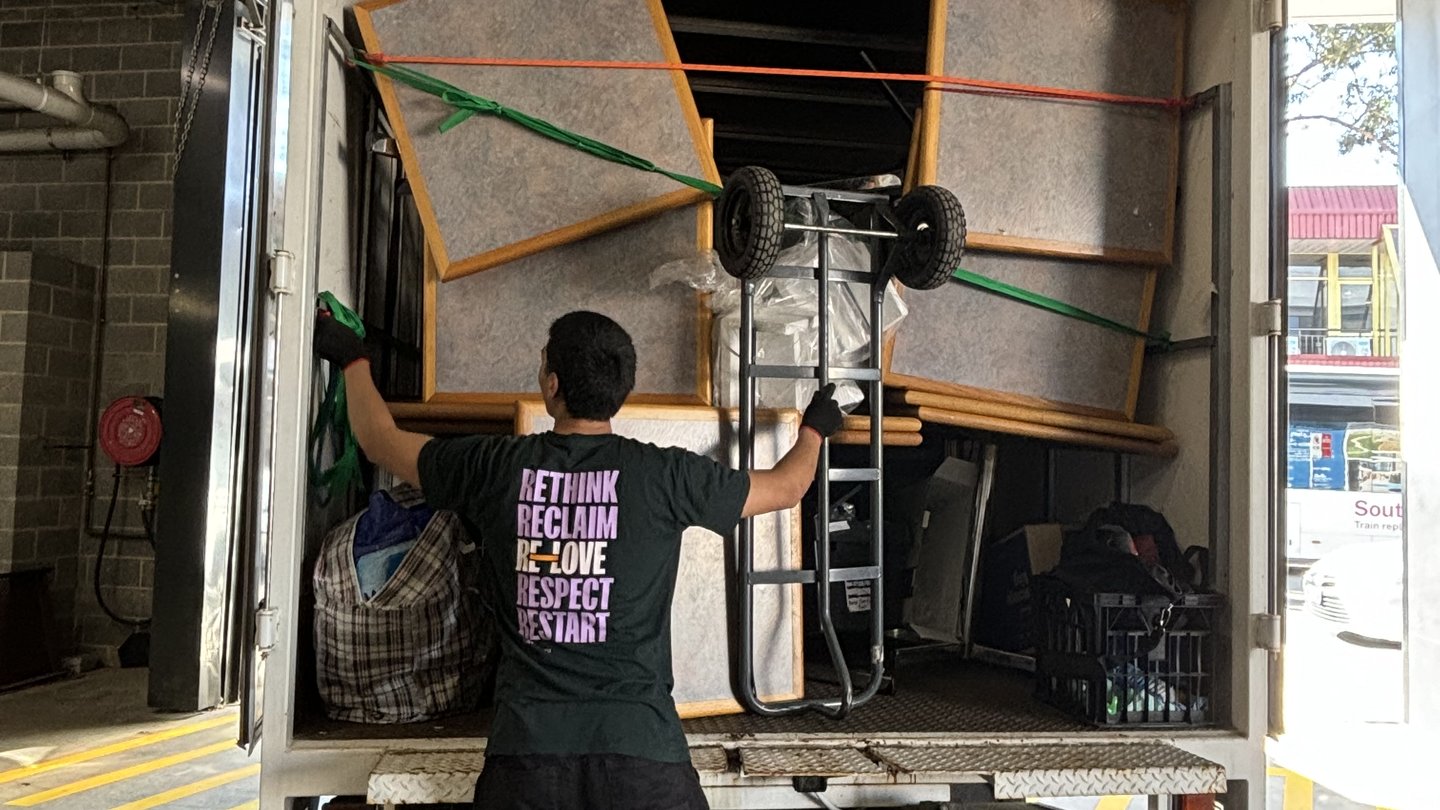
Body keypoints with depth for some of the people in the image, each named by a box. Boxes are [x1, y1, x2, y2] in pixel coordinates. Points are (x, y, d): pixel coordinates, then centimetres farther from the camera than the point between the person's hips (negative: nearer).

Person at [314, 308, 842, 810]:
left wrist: (352, 359, 34)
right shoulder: (665, 474, -6)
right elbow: (786, 487, 9)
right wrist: (814, 428, 31)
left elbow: (379, 439, 15)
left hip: (525, 745, 1)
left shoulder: (493, 466, -2)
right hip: (640, 743, -1)